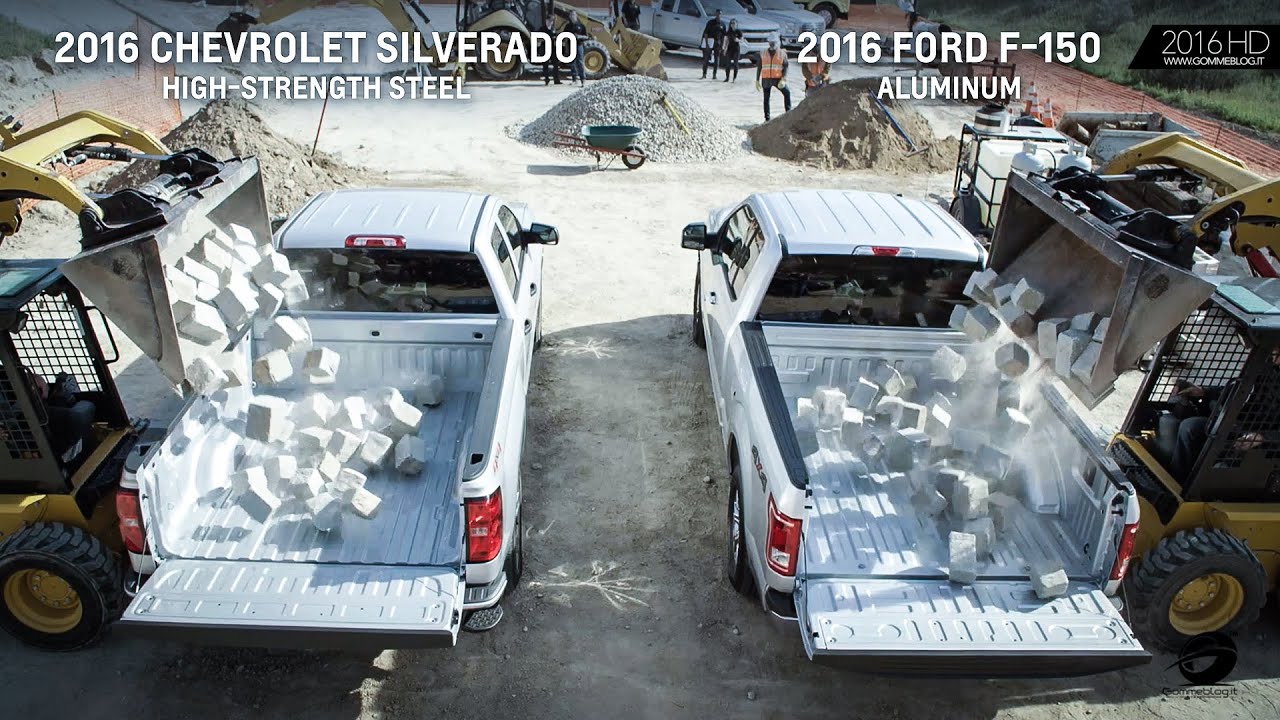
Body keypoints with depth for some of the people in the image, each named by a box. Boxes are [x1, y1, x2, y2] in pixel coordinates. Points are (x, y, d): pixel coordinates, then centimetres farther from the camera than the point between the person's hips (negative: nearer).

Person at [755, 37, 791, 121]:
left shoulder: (782, 53, 1)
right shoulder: (763, 54, 8)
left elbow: (785, 67, -4)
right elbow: (759, 68, 11)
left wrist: (783, 80, -18)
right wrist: (757, 80, 7)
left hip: (778, 79, -2)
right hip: (766, 79, 2)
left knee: (787, 93, -19)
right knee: (766, 99, 5)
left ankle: (788, 111, -9)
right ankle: (767, 119, 12)